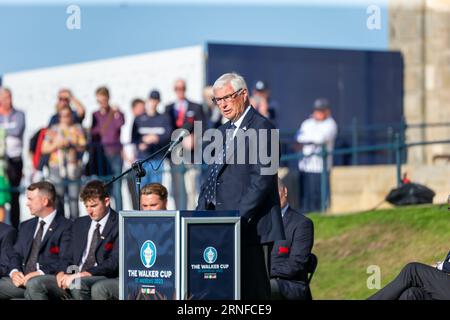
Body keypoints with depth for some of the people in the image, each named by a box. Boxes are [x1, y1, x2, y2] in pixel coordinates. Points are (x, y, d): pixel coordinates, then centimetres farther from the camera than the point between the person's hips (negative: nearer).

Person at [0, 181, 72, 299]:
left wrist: (40, 272, -20)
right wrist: (14, 271, -3)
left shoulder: (66, 226, 1)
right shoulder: (26, 226, 24)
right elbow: (16, 254, 19)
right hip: (22, 278, 6)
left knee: (32, 284, -38)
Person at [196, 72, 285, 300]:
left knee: (253, 291, -8)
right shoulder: (223, 131, 20)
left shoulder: (261, 127, -6)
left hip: (250, 228, -8)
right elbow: (212, 177, 22)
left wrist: (239, 217, -19)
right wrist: (201, 213, 8)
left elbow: (263, 179, -14)